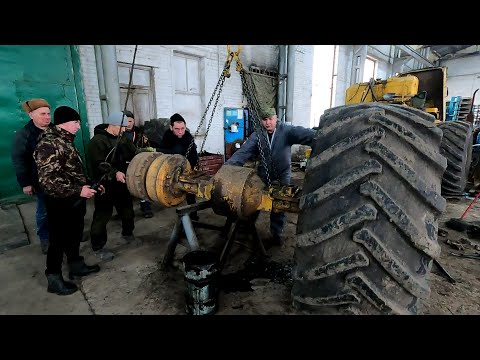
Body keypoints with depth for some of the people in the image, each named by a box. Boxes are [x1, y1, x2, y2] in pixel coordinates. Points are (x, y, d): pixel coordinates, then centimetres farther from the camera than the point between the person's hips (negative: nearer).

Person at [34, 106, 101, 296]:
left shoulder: (65, 141, 11)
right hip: (61, 204, -9)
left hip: (75, 201, 9)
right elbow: (48, 179, -29)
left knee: (75, 236, 21)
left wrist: (89, 185, 12)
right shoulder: (48, 145, -21)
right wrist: (78, 190, -26)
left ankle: (76, 265, 38)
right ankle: (54, 279, 23)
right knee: (59, 240, 6)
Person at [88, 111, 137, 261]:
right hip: (105, 185, -7)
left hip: (122, 182, 7)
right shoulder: (98, 140, -15)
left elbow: (133, 154, 13)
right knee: (102, 215, 2)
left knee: (127, 209, 19)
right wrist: (114, 173, -34)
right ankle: (97, 247, 16)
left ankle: (127, 233, 41)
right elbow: (98, 164, -23)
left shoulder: (123, 138, 8)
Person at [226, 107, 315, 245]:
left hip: (282, 177, -2)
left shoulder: (286, 131, -13)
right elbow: (243, 152, -16)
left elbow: (303, 134, -30)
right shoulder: (257, 135, -6)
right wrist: (227, 166, -30)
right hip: (263, 176, 2)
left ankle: (276, 233, 26)